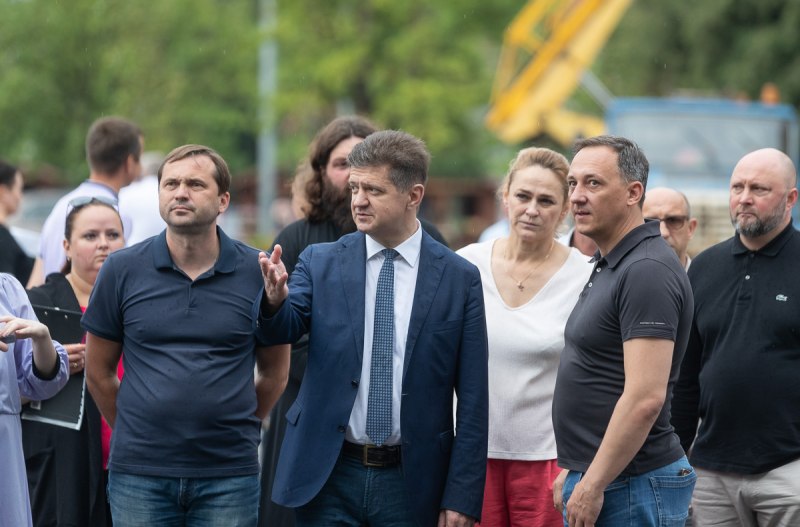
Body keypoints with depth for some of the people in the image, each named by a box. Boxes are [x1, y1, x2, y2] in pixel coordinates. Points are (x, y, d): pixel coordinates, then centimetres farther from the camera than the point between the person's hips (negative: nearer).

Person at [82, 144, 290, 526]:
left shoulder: (256, 272, 0)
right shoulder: (123, 270, 1)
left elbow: (274, 371, 11)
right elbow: (99, 370, 10)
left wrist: (239, 431, 10)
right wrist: (135, 433, 12)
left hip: (228, 476, 0)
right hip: (138, 475, 0)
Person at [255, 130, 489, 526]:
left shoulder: (459, 278, -1)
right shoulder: (319, 263, 4)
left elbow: (472, 401, -1)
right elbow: (280, 330, -11)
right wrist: (275, 299, -35)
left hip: (411, 483, -1)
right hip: (329, 478, 1)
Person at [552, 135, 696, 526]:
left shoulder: (647, 271, -17)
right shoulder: (609, 266, 15)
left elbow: (645, 398, -24)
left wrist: (592, 486, -21)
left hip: (632, 489, -10)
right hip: (590, 479, 10)